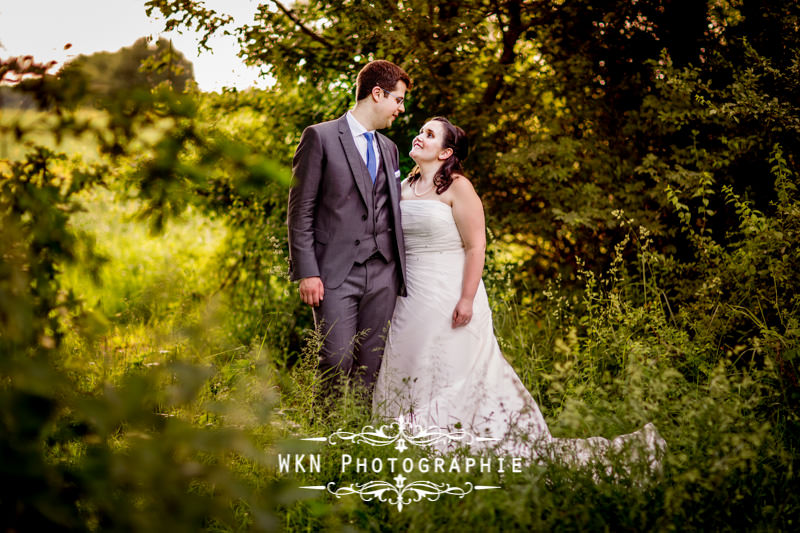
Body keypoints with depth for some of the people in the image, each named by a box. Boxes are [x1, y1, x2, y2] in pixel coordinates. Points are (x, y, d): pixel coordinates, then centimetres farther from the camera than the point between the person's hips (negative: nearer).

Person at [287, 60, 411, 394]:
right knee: (337, 362, -10)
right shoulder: (320, 137, 0)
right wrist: (306, 272, -12)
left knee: (371, 365, 3)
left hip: (382, 273, 6)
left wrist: (401, 271, 12)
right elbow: (301, 210, -4)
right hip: (336, 273, -5)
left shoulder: (389, 149, 20)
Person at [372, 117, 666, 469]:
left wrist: (467, 299, -20)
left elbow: (476, 246, -13)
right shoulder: (404, 188, 12)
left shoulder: (457, 188, -9)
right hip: (412, 301, 7)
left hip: (450, 297, -7)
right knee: (408, 382, 9)